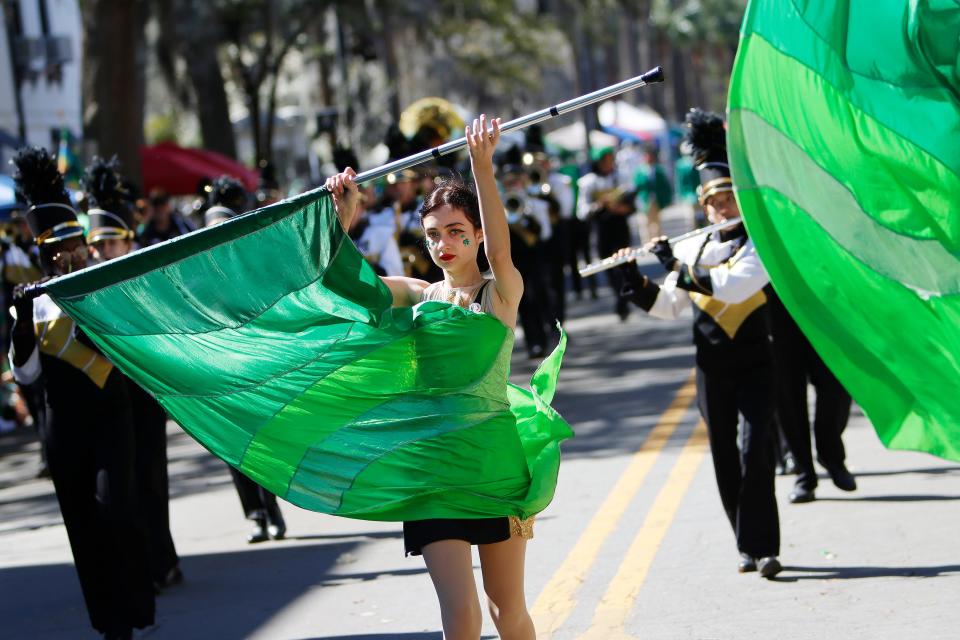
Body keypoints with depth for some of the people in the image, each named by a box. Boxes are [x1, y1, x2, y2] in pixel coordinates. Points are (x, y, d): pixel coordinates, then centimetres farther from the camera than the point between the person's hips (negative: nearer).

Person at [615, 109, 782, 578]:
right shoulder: (693, 248, 7)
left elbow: (734, 285, -23)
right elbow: (667, 306, 12)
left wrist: (677, 266, -19)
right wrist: (635, 282, -4)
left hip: (754, 365, -4)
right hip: (712, 368, 4)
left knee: (755, 451, -15)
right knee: (726, 461, 8)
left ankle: (763, 548, -15)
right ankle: (748, 546, 19)